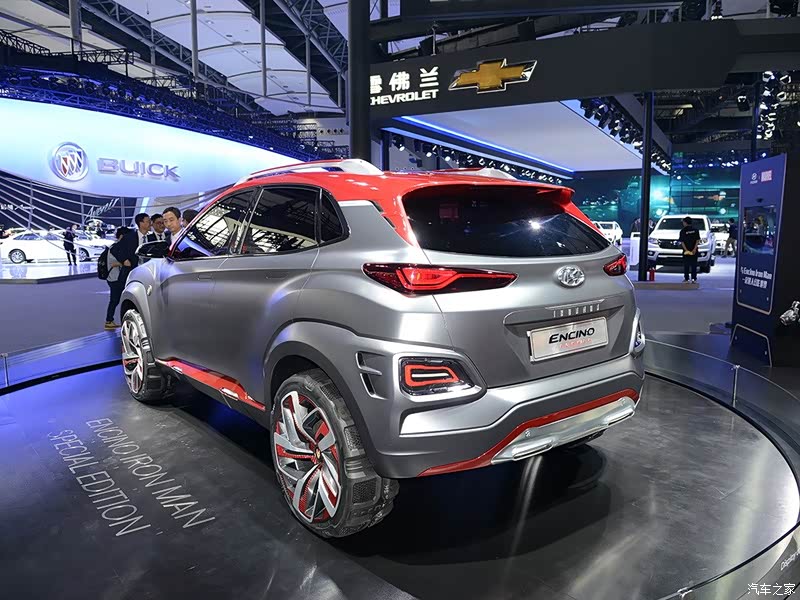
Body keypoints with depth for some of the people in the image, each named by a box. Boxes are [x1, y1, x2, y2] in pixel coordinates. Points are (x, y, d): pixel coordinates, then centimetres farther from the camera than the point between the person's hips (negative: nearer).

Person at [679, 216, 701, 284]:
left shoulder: (683, 230, -4)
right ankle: (694, 279, 7)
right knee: (694, 265, 8)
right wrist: (694, 249, -8)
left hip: (686, 251, -2)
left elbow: (682, 242, -10)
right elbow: (697, 240, -3)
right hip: (694, 251, 2)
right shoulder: (695, 229, 3)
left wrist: (686, 250, -12)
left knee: (686, 265, 5)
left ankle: (686, 279, 4)